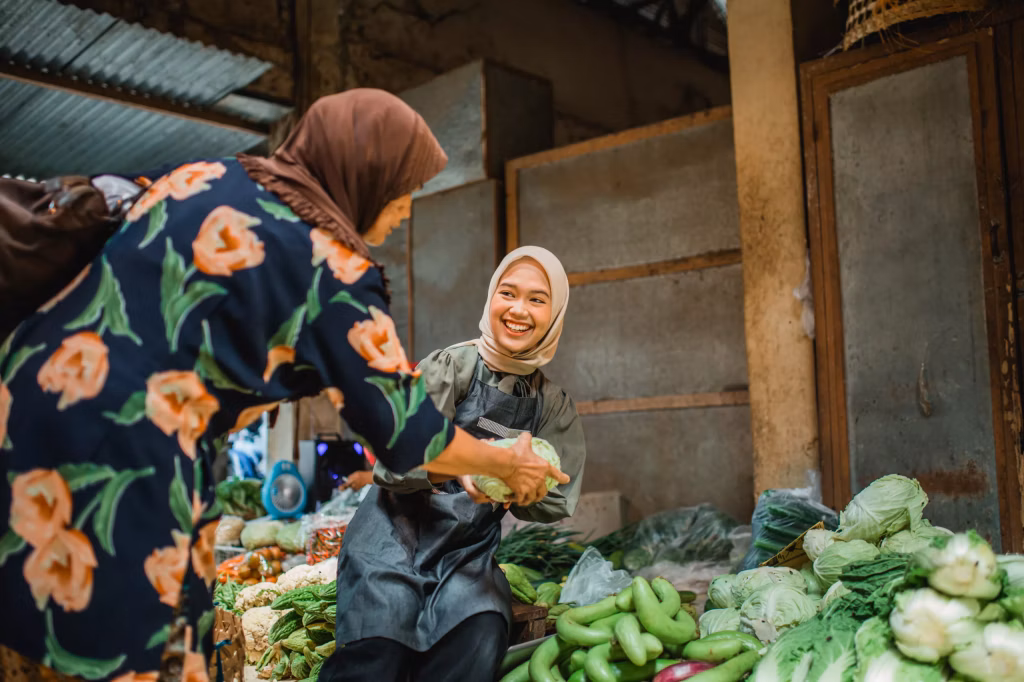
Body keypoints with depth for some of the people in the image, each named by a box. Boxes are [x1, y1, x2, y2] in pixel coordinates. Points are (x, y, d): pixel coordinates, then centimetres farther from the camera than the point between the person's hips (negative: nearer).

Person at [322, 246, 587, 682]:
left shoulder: (555, 407, 8)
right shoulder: (451, 366, -4)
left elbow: (556, 502, 3)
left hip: (469, 549, 3)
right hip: (396, 532, -3)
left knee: (481, 634, -27)